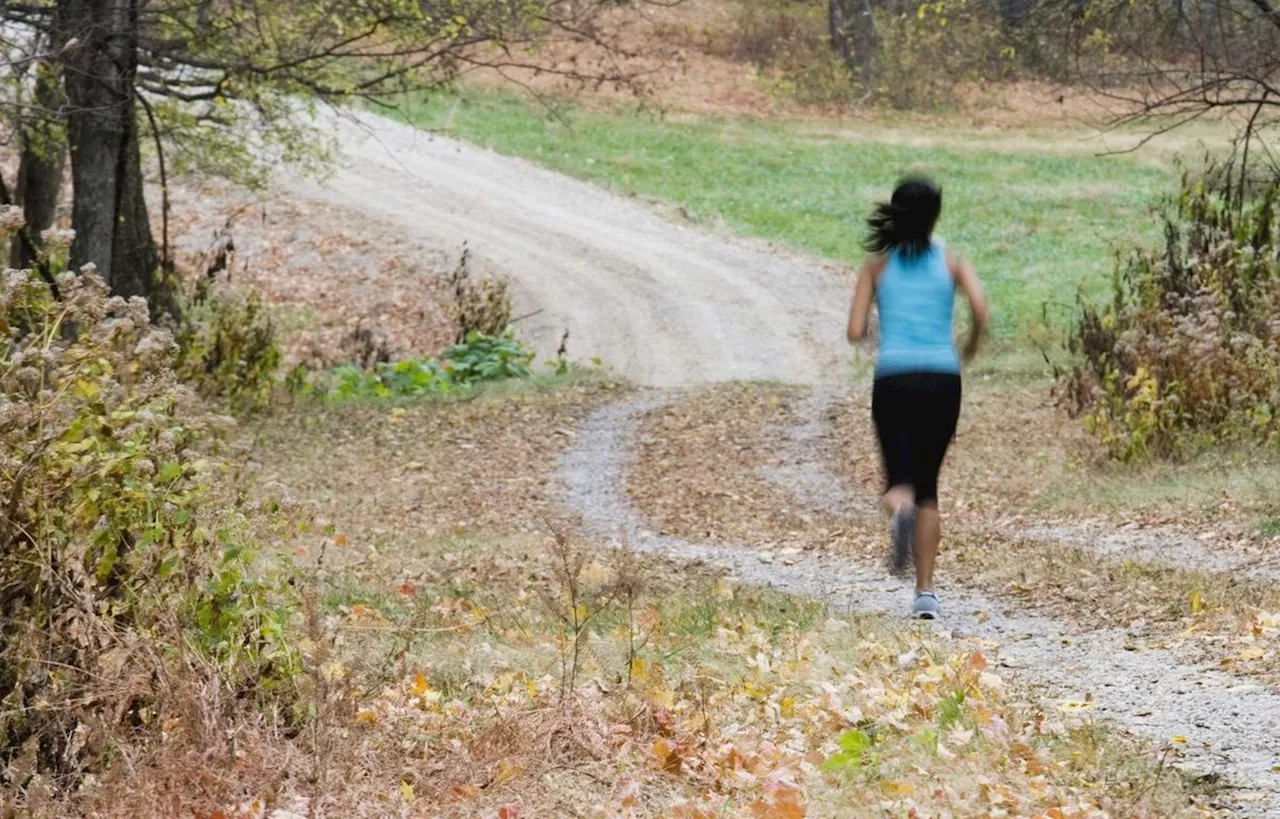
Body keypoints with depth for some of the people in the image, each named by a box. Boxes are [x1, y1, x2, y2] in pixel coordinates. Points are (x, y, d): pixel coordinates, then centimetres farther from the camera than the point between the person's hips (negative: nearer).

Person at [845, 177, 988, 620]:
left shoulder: (877, 264, 7)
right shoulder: (951, 262, 6)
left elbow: (856, 331, 1)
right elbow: (980, 310, -10)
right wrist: (970, 347, 10)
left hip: (893, 380, -1)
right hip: (941, 380, 1)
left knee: (900, 480, 4)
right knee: (928, 486, 14)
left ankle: (900, 511, -37)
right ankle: (925, 591, 7)